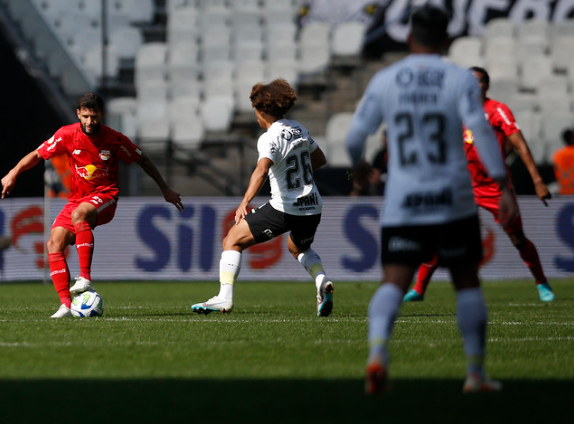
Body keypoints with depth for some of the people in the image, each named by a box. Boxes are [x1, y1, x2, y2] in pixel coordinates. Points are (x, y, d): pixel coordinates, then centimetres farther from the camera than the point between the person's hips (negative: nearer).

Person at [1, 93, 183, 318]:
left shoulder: (115, 139, -9)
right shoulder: (67, 135, -5)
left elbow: (143, 160, 5)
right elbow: (37, 155, 4)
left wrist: (165, 189, 10)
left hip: (105, 194, -4)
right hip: (77, 197, 4)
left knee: (79, 213, -38)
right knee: (54, 243, -16)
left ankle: (85, 278, -43)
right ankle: (65, 304, -18)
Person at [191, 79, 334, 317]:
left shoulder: (269, 138, -13)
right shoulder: (298, 129, 8)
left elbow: (262, 169, -32)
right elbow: (319, 160, 23)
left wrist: (245, 201, -40)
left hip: (284, 208, -7)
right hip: (313, 208, 7)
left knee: (232, 241, 4)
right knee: (299, 248, 36)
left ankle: (225, 297, -9)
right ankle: (322, 282, 8)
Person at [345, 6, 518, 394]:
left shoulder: (384, 81, 4)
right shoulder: (460, 79, -2)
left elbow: (355, 137, 5)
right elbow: (481, 129, -16)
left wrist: (359, 167, 27)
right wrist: (503, 186, -16)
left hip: (401, 205, 1)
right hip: (454, 202, -1)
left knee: (394, 284, -6)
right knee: (467, 282, 14)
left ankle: (377, 351, -34)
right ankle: (476, 373, 16)